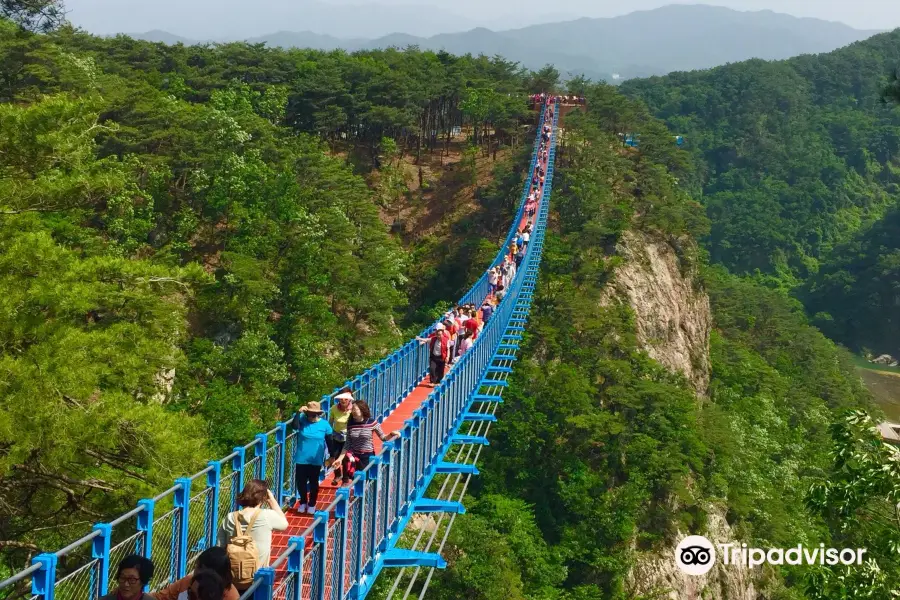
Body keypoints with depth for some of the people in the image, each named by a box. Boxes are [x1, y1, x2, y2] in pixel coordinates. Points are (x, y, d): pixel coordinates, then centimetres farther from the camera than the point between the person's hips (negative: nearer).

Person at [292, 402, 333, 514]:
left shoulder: (324, 424, -7)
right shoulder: (303, 419, -6)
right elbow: (295, 425, -27)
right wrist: (299, 412, -36)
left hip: (316, 460, -1)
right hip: (301, 459, 1)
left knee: (313, 482, 11)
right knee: (301, 481, 9)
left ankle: (312, 504, 28)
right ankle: (302, 502, 31)